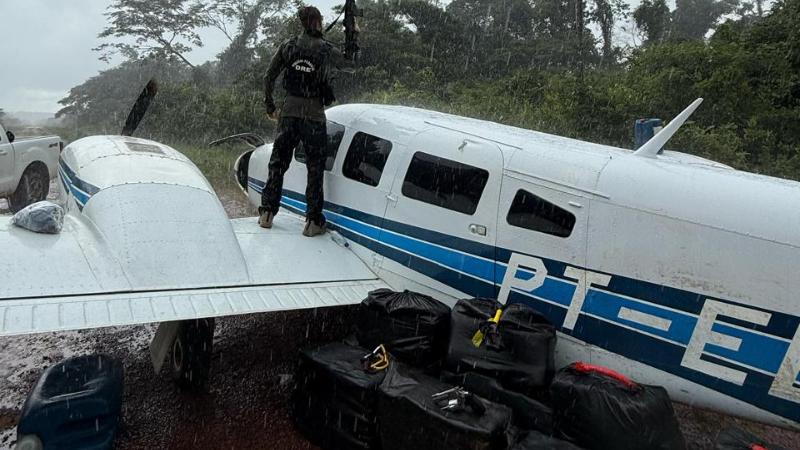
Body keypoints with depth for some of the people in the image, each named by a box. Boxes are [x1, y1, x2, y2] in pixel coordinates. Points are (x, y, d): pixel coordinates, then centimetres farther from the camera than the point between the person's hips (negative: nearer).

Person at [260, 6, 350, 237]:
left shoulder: (288, 46, 3)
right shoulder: (328, 50, -3)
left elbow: (269, 77, 4)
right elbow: (348, 64, 17)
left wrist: (270, 106, 15)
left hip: (289, 112, 3)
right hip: (314, 116, -2)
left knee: (278, 163, 13)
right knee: (315, 169, 5)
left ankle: (267, 213, 16)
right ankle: (313, 221, 5)